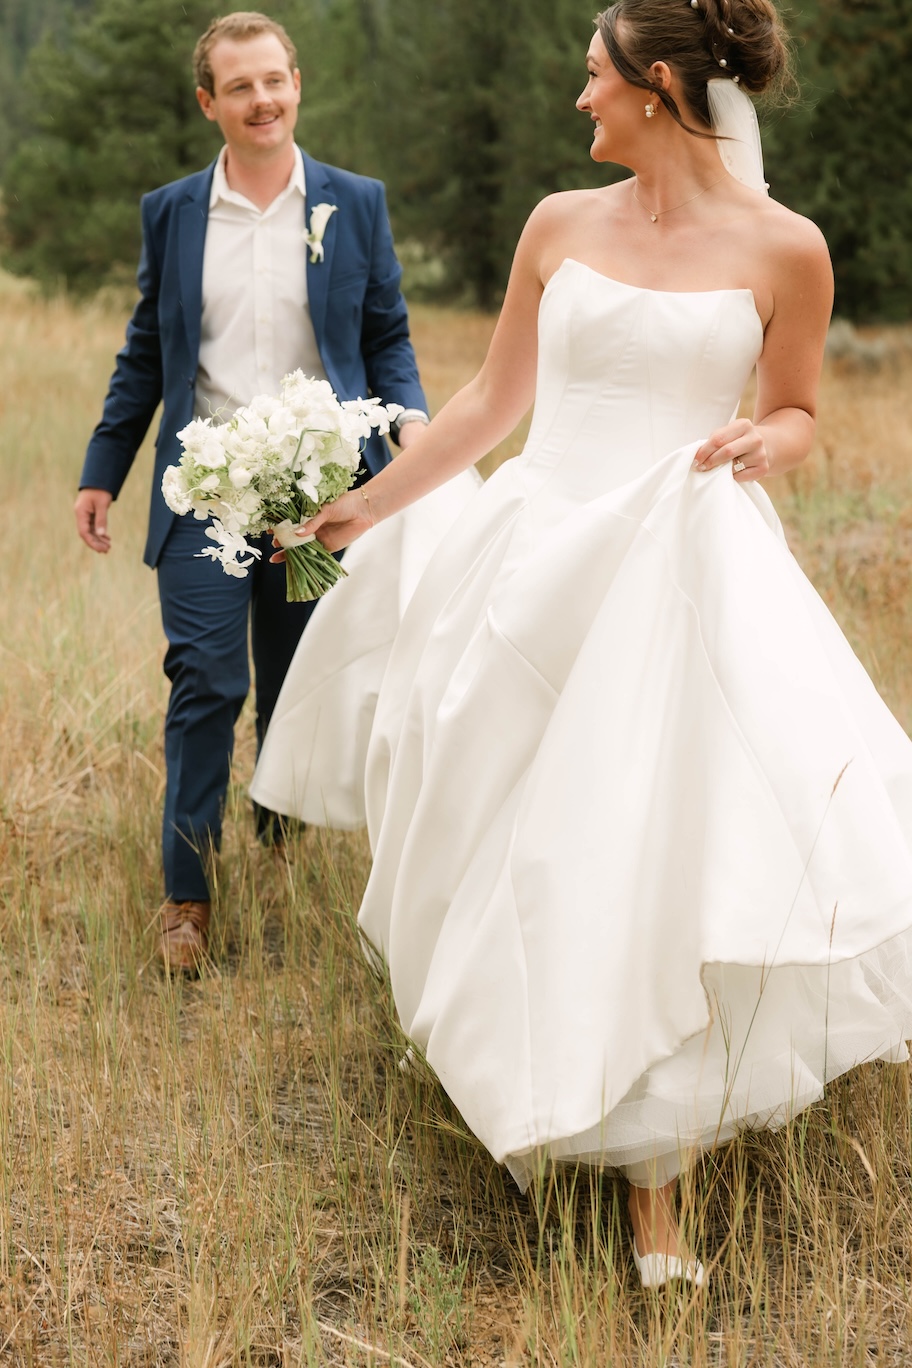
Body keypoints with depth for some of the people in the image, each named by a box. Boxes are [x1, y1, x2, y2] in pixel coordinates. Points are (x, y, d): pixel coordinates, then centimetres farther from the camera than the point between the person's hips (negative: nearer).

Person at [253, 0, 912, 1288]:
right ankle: (517, 1062, 32)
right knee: (520, 834, 9)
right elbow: (493, 398, 15)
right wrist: (371, 503, 18)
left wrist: (766, 444, -14)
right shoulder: (562, 224, 6)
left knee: (666, 853, -8)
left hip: (688, 578, -3)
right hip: (539, 564, 4)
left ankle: (653, 1181, 3)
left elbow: (797, 411, 9)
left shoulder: (782, 248, -4)